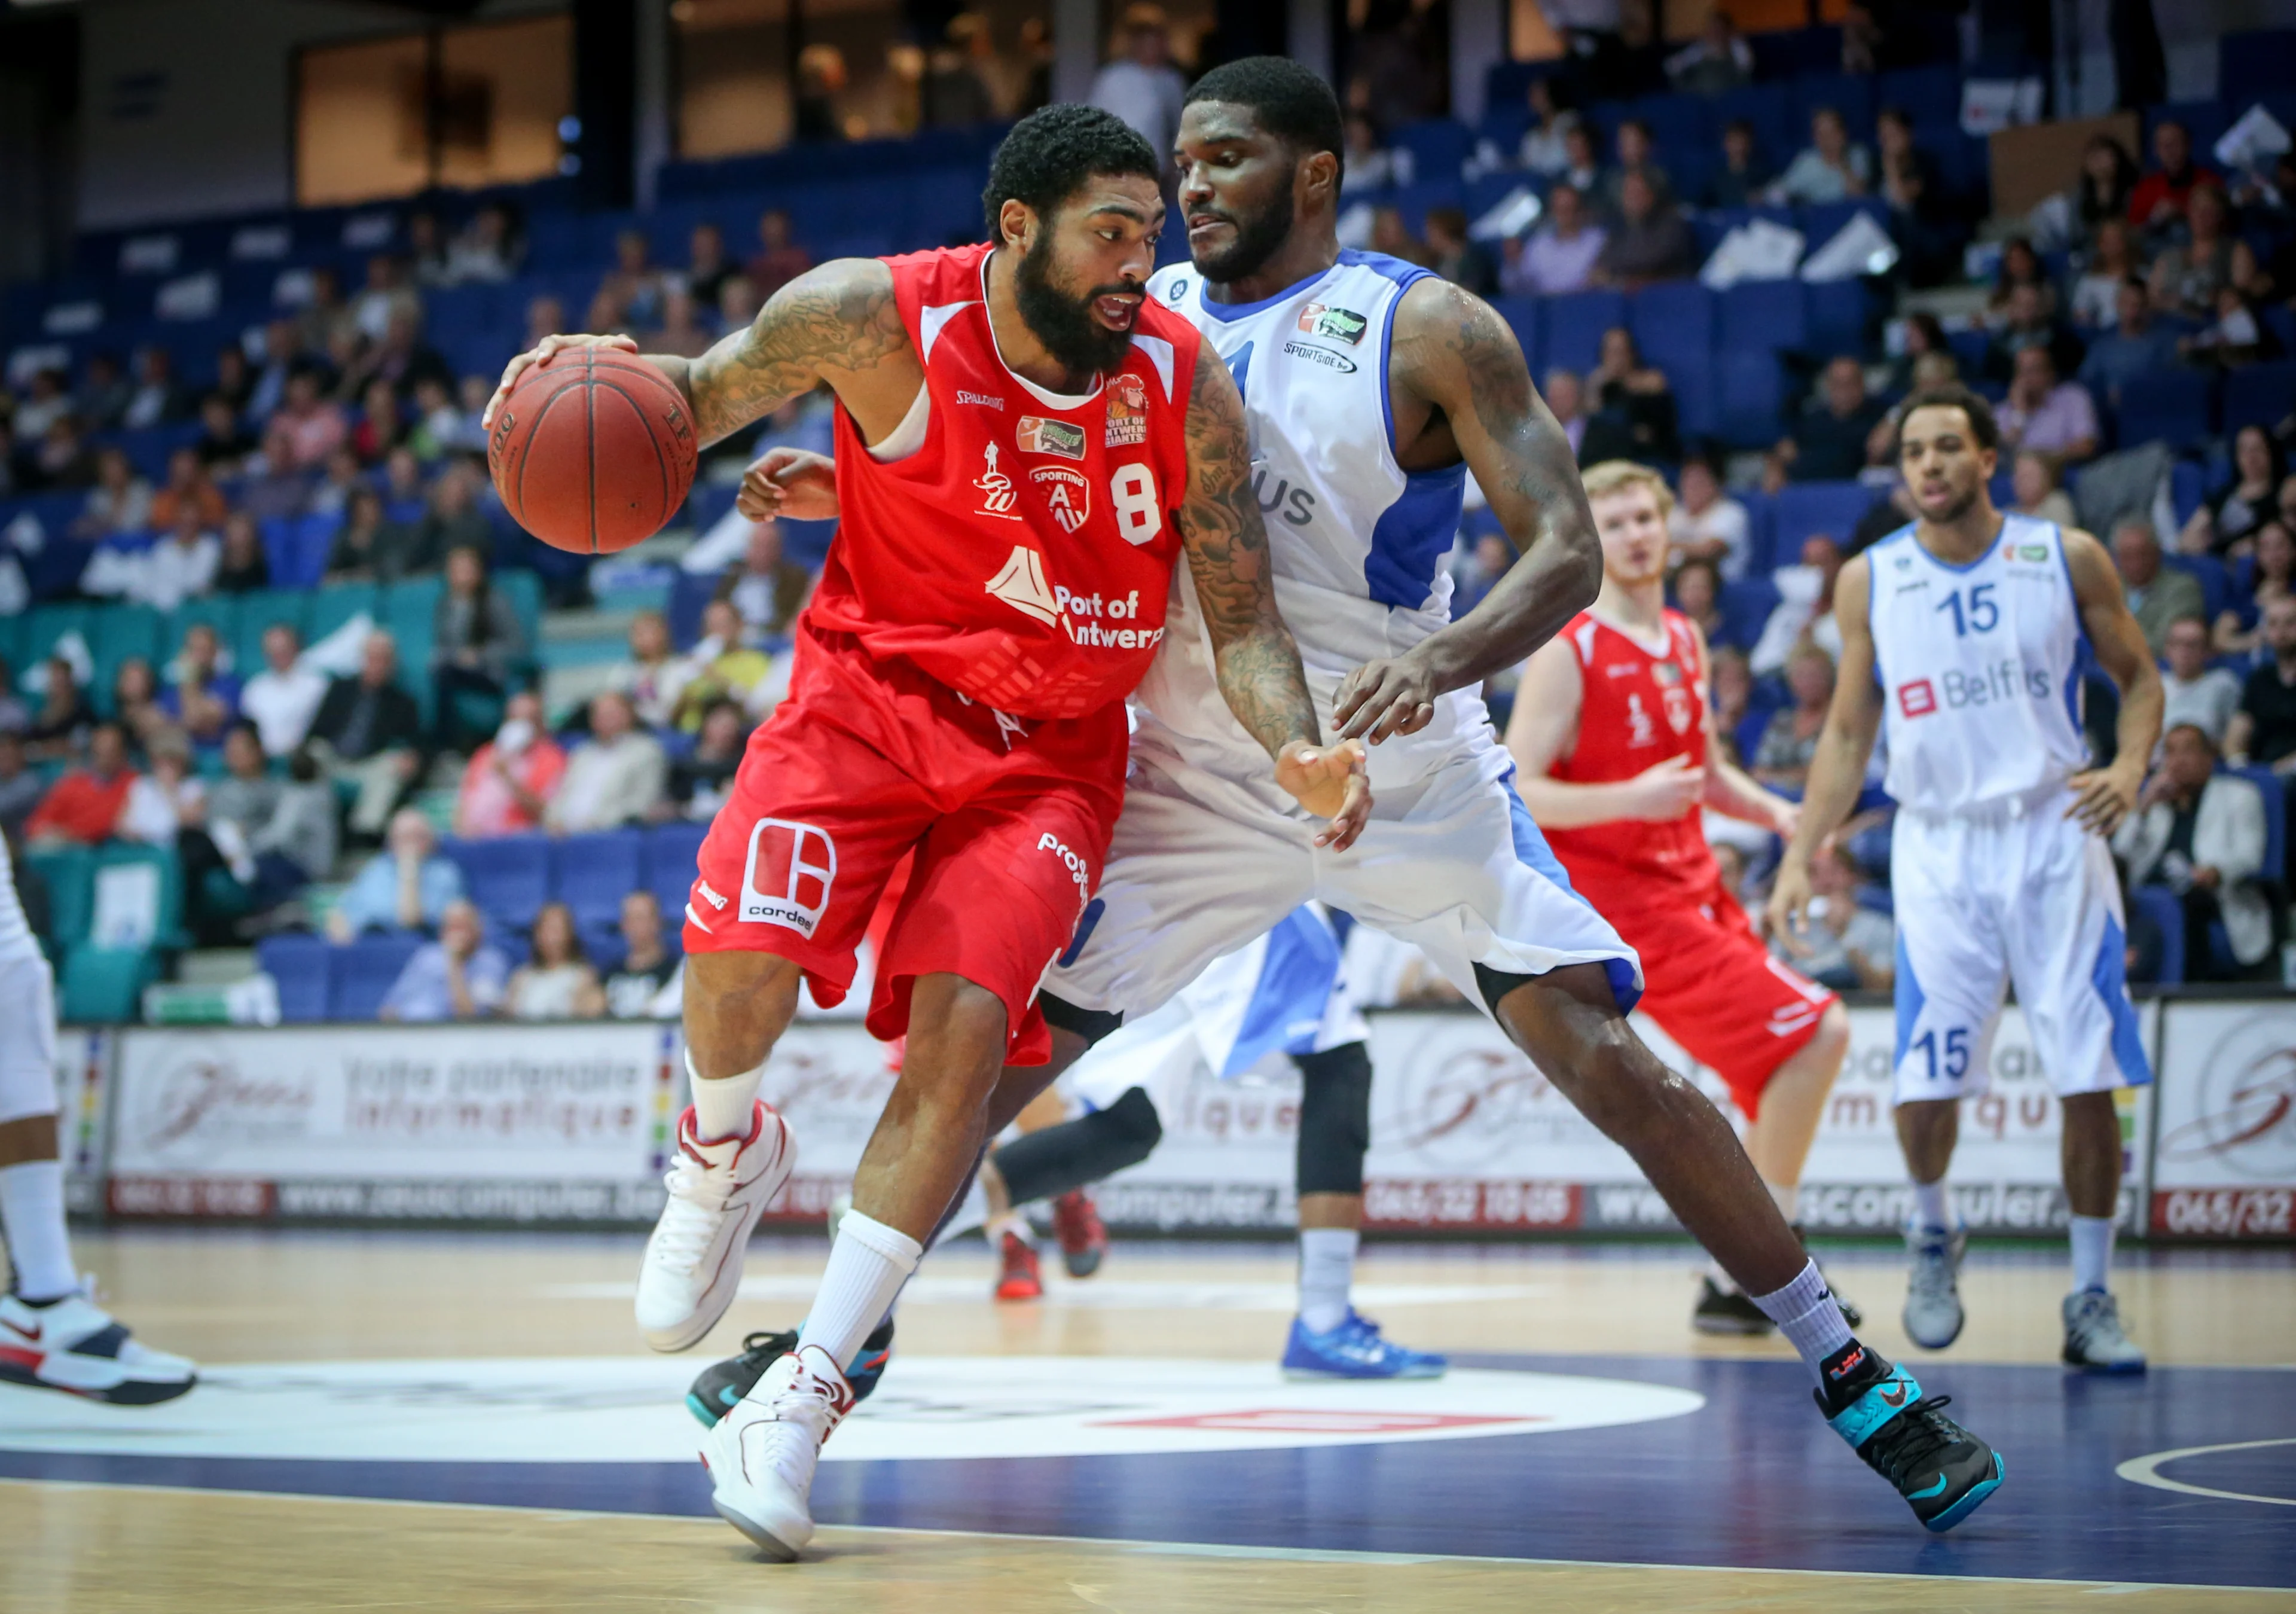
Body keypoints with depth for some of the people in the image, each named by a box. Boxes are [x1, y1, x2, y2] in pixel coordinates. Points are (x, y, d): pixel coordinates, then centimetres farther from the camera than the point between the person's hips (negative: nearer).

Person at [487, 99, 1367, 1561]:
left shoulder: (1186, 388, -11)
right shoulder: (876, 318, -15)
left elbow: (1245, 623, -6)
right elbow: (707, 396, 4)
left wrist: (1298, 751, -27)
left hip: (1051, 749, 1)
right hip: (874, 687, -1)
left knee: (965, 1026, -18)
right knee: (740, 948, -25)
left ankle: (807, 1391, -10)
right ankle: (724, 1158, 12)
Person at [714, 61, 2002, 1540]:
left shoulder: (1429, 331, -10)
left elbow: (1568, 548, -15)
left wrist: (1441, 661, -35)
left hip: (1411, 771, -3)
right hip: (1198, 779, 4)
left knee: (1605, 1059, -11)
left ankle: (1855, 1378, -1)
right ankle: (853, 1324, 18)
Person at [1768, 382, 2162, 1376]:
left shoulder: (2067, 558, -1)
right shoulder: (1870, 581, 3)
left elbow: (2139, 677, 8)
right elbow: (1849, 734, 9)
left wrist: (2129, 769, -13)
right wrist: (1800, 859, 1)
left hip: (2055, 834, -1)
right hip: (1939, 847, 1)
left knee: (2090, 1080, -5)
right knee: (1925, 1084, -6)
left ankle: (2092, 1300, 8)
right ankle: (1933, 1235, 25)